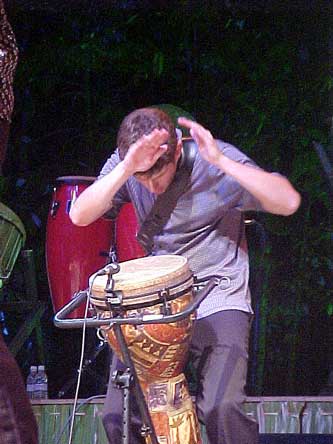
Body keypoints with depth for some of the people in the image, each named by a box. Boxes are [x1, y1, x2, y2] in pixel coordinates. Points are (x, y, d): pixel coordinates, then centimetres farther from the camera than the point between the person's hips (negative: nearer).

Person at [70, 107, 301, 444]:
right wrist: (126, 170, -32)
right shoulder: (122, 167, -3)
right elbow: (80, 216, -17)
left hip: (218, 299, -4)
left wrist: (221, 160, -32)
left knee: (221, 409, -26)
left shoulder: (214, 163, -14)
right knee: (118, 416, -5)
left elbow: (288, 202, -24)